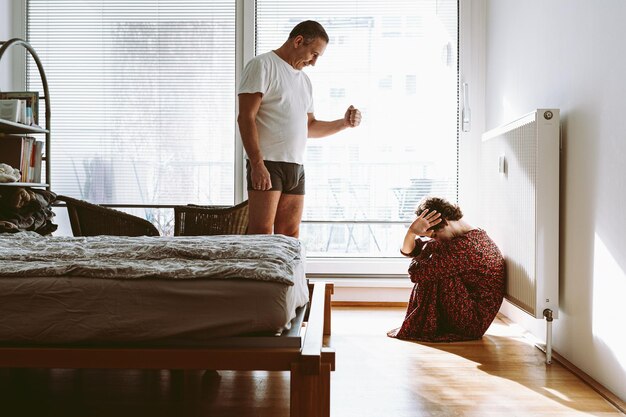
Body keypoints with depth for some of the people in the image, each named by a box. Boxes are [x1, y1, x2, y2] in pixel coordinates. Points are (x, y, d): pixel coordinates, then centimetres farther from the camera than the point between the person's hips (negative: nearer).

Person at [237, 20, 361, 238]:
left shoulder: (304, 80, 23)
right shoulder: (262, 65, -2)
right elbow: (246, 118, -11)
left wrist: (344, 123, 11)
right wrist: (257, 164, -19)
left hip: (296, 167, 8)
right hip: (267, 164, -8)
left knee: (290, 238, 5)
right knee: (261, 236, -12)